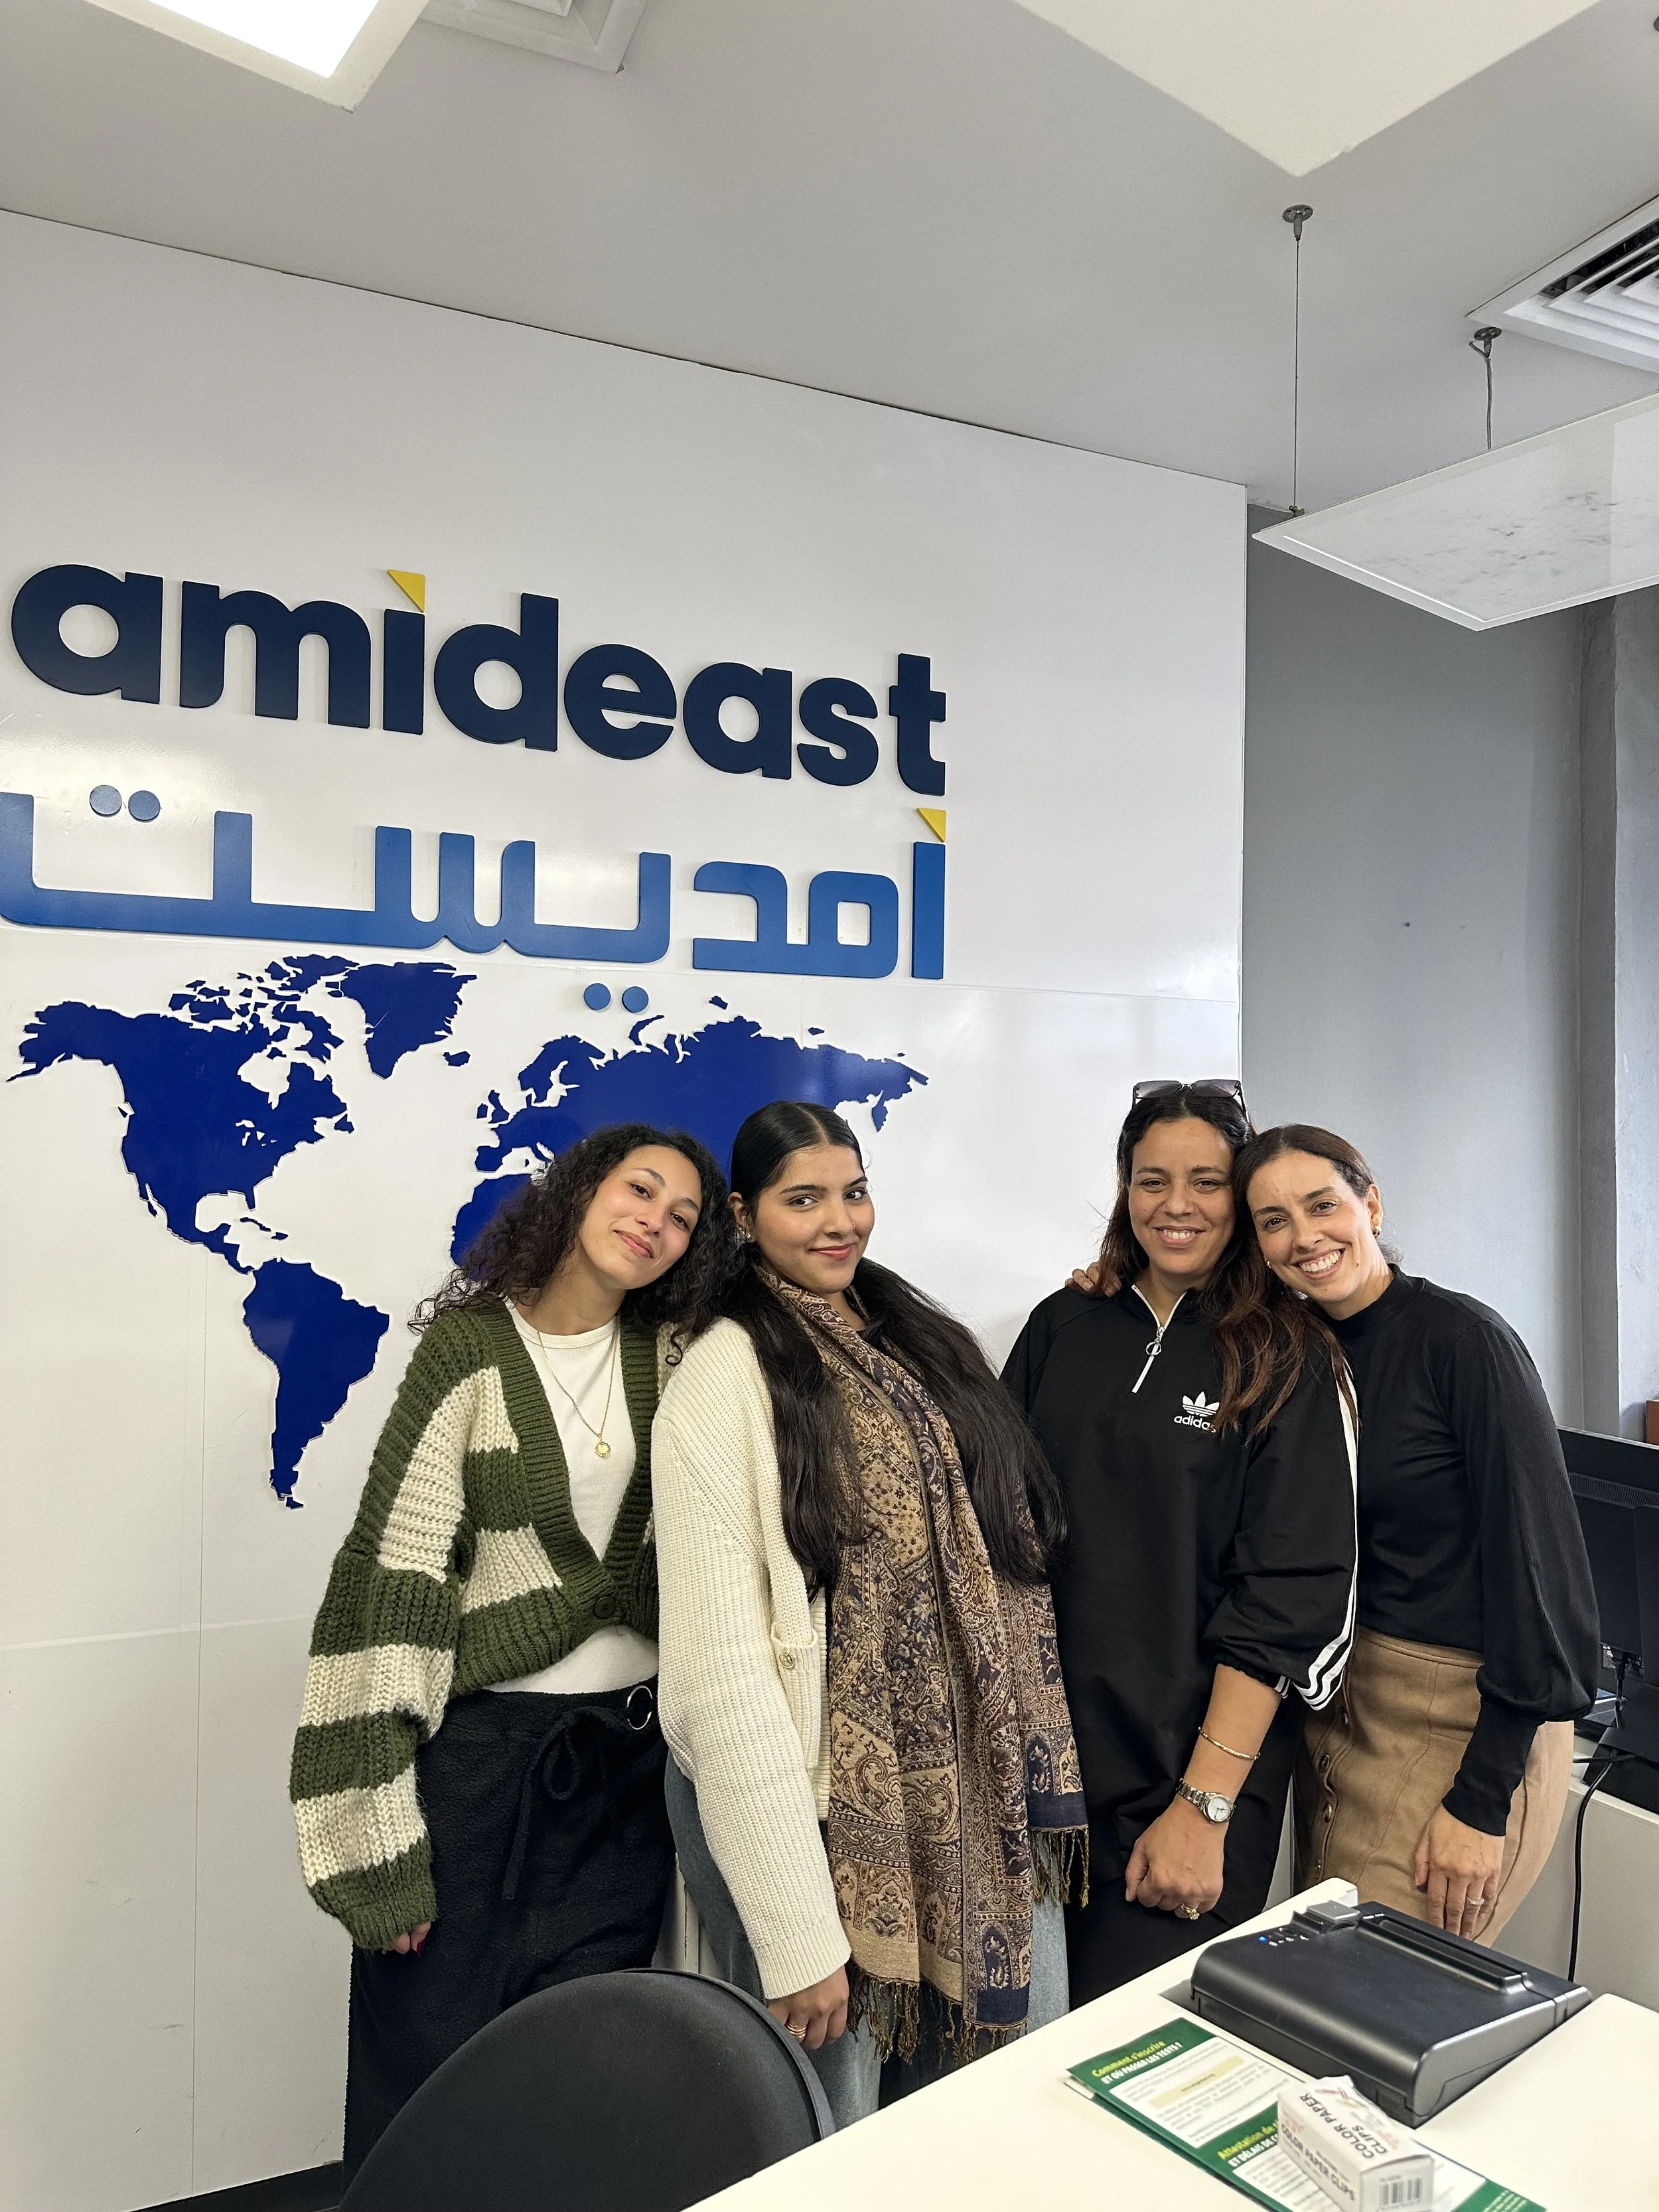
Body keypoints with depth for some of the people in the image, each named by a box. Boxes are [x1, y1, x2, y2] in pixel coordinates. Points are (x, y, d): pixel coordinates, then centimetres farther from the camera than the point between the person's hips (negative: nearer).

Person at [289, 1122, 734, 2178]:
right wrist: (376, 1837, -14)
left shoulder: (672, 1353, 2)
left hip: (626, 1761, 4)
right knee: (431, 2065, 8)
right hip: (480, 1750, -4)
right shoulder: (471, 1348, -10)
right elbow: (391, 1578, -12)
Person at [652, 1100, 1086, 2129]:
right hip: (823, 1807, -5)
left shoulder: (922, 1336, 8)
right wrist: (795, 1930, -17)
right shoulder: (724, 1377, -13)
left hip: (978, 1793, 6)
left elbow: (1001, 1553, 11)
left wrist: (1040, 1775, 4)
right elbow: (719, 1664, -16)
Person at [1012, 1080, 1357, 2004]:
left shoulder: (1286, 1360, -6)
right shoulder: (1066, 1328, 4)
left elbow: (1289, 1594, -11)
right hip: (1050, 1744, 3)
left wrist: (1205, 1805, -15)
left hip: (1199, 1761, -3)